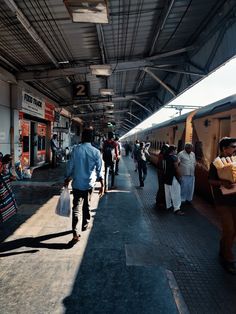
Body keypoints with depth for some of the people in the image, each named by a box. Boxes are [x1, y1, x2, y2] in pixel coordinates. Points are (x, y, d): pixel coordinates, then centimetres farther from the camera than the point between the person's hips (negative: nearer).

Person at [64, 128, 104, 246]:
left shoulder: (76, 149, -6)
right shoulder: (96, 152, -7)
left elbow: (70, 166, -1)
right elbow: (99, 170, -6)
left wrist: (67, 179, 13)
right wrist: (102, 184, 2)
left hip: (77, 183, -1)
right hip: (89, 183, 1)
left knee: (76, 207, -1)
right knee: (86, 205, 20)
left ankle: (76, 233, -8)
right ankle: (85, 225, 38)